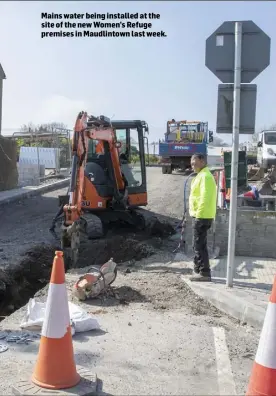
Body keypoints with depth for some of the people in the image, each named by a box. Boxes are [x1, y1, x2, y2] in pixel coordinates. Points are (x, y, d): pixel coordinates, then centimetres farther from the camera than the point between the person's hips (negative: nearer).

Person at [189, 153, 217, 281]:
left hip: (201, 216, -11)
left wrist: (199, 214, -23)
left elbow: (204, 197, -23)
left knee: (199, 245, -7)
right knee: (199, 244, 17)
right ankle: (198, 269, 27)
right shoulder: (201, 175, 19)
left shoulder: (204, 176, -15)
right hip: (201, 215, 11)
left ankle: (204, 273, -3)